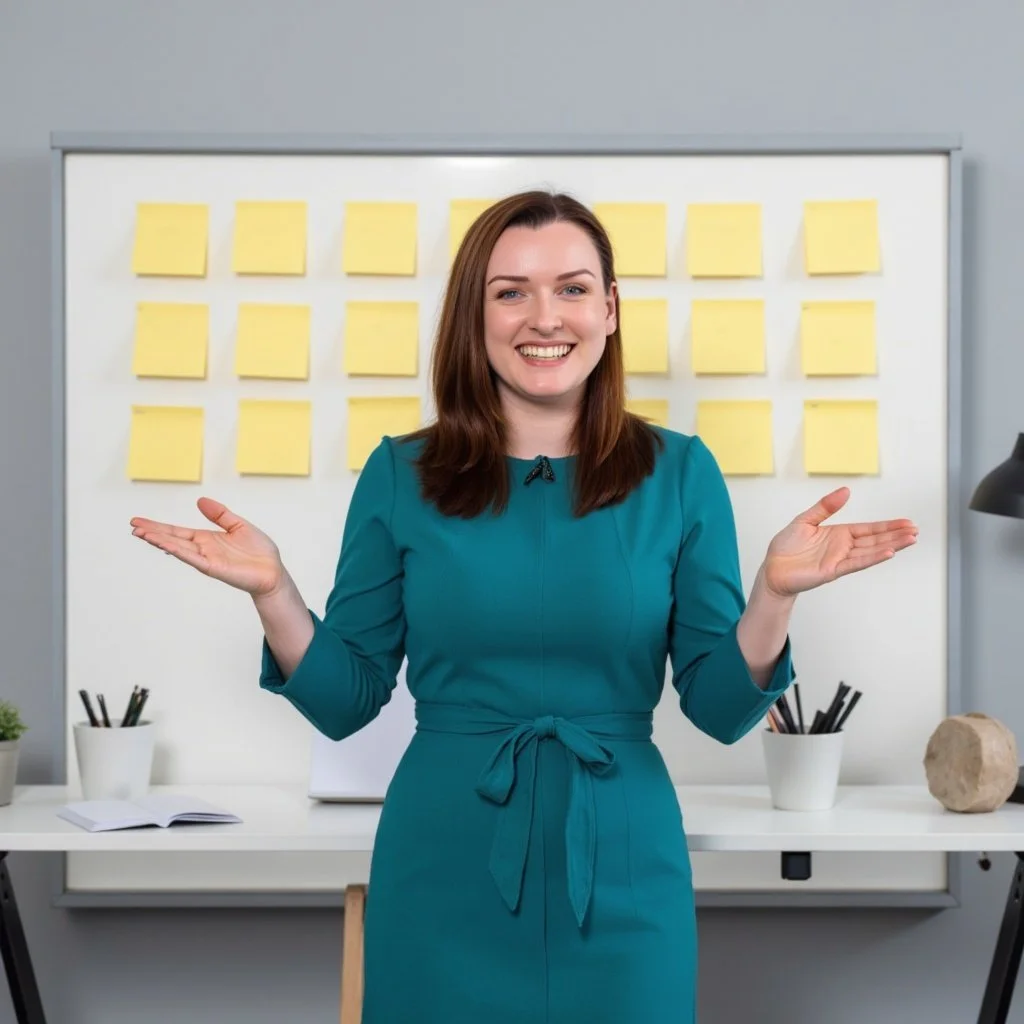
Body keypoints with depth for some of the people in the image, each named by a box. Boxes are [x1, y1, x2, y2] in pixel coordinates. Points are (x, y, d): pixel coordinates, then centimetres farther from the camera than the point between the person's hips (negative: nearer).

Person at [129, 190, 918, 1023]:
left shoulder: (678, 473, -1)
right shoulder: (401, 475, -1)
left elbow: (721, 710, -2)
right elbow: (345, 703, 1)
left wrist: (776, 593, -19)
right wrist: (273, 591, -14)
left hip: (619, 871, 0)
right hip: (443, 874, 0)